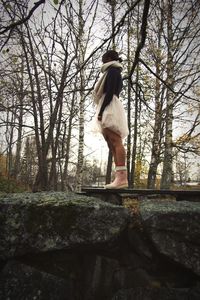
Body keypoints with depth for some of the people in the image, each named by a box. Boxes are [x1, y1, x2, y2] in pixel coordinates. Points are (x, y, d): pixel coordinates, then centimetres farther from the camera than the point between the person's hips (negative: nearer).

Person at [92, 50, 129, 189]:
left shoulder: (112, 70, 4)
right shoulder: (116, 74, 33)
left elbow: (109, 92, -11)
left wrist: (101, 111, -18)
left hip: (109, 108, -10)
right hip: (110, 111, 10)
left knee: (116, 143, -21)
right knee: (113, 145, -3)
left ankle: (122, 177, -29)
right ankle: (119, 179, -10)